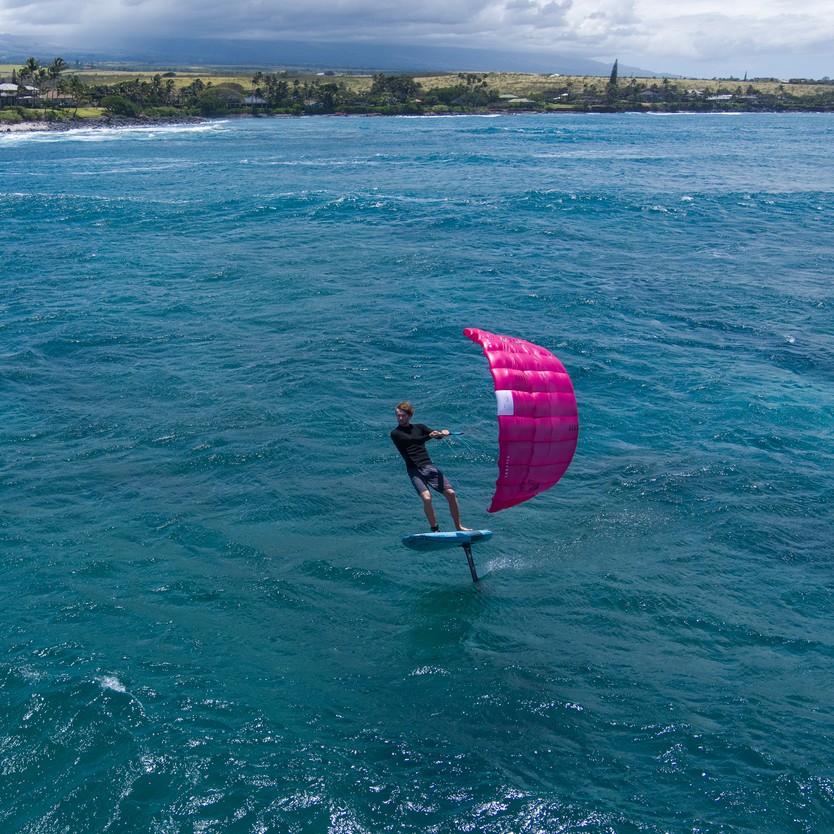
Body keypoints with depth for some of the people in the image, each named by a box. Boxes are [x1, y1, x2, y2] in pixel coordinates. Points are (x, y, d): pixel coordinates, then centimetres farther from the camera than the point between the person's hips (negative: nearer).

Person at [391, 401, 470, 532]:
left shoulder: (419, 427, 16)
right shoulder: (395, 433, 2)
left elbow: (437, 435, 5)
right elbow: (411, 440, -17)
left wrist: (445, 432, -18)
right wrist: (430, 436, -31)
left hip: (429, 467, 4)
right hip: (415, 471, -4)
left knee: (450, 493, -5)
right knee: (427, 498, -25)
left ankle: (458, 527, 10)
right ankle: (435, 529, -10)